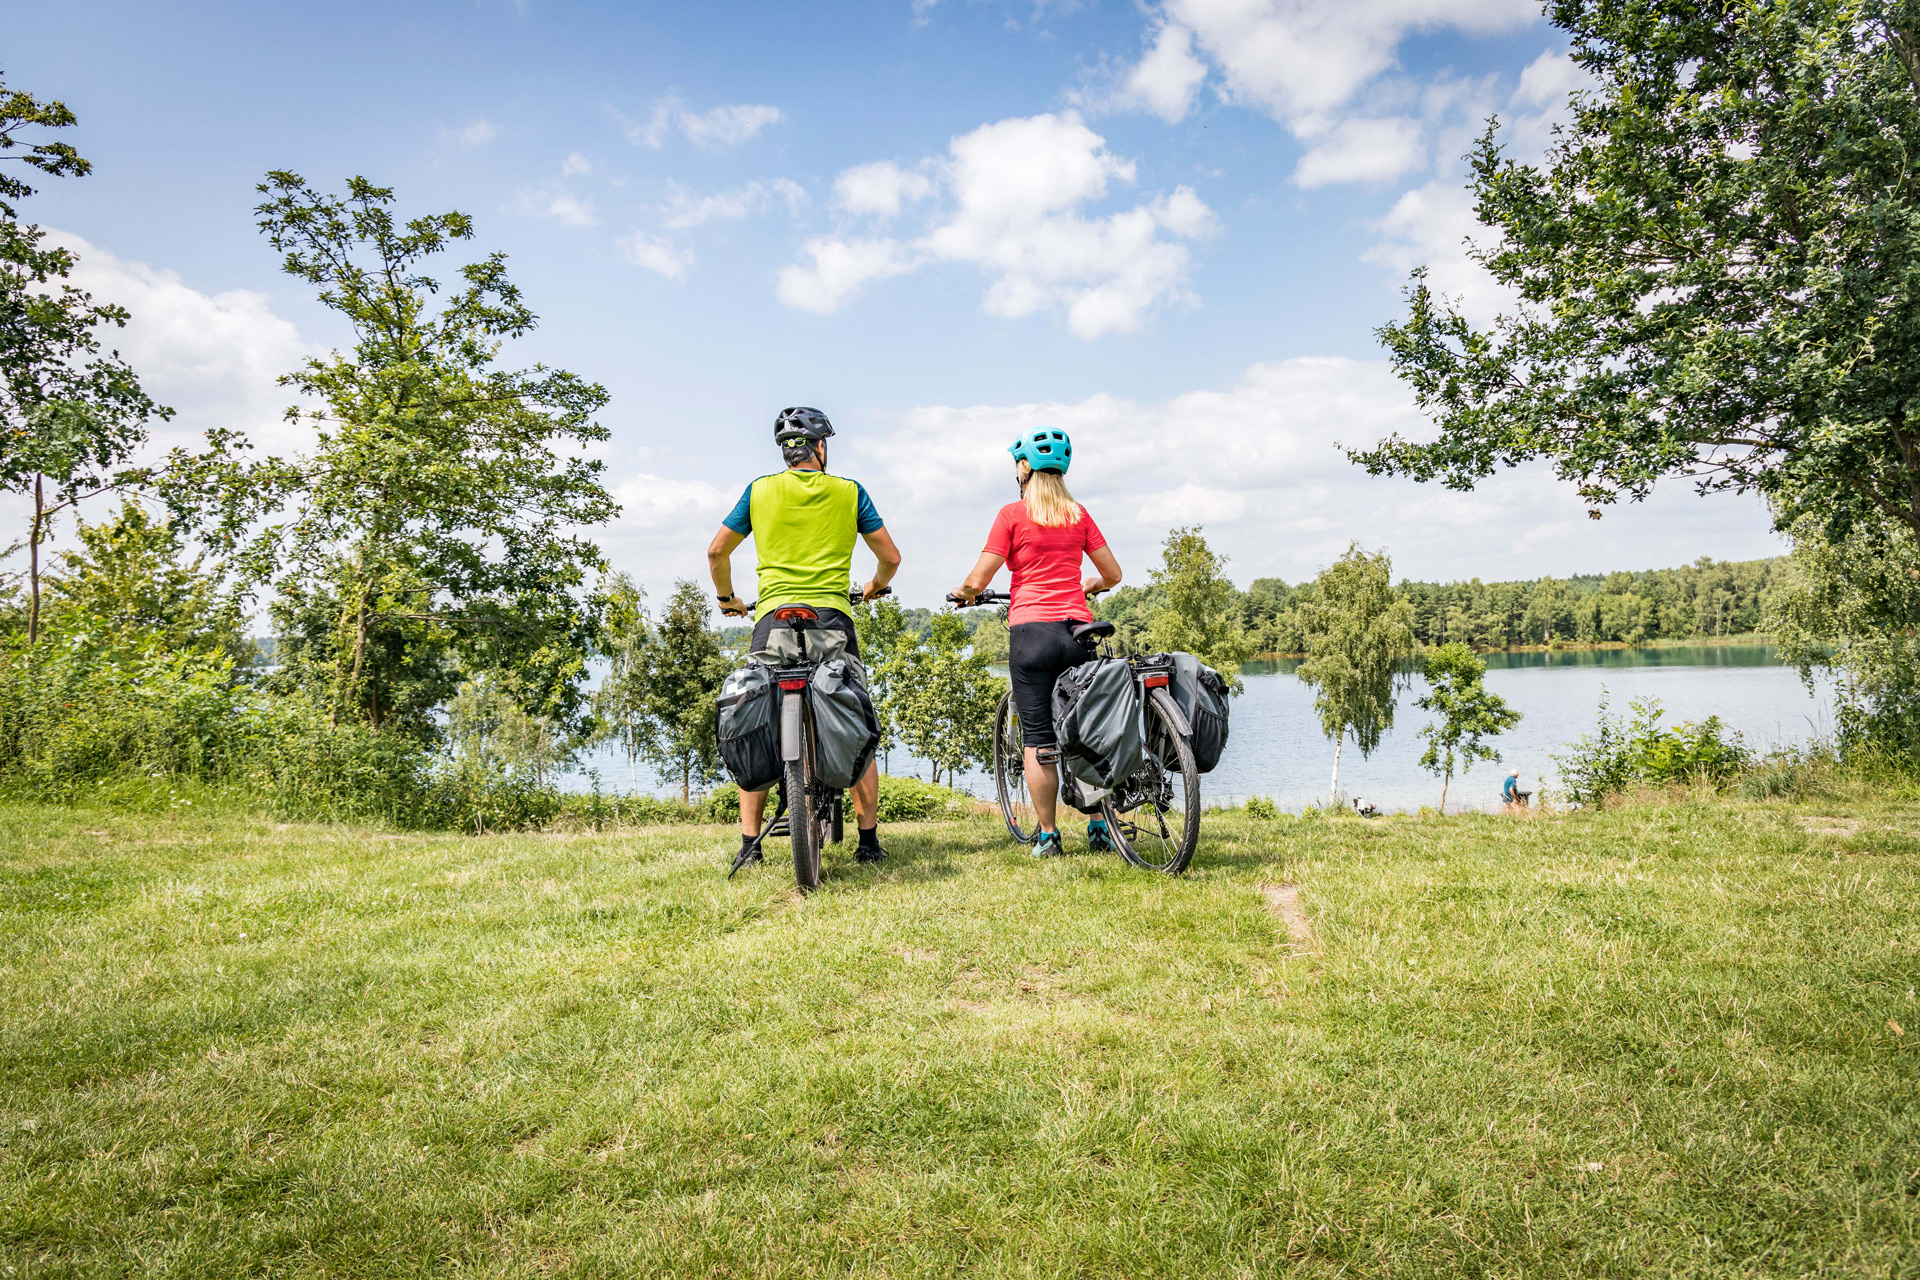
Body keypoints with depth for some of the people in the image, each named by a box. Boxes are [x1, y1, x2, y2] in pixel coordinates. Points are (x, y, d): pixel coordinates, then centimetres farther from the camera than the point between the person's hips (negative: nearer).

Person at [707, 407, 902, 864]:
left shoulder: (760, 491, 9)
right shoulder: (849, 492, 8)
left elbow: (716, 552, 13)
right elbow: (891, 557, 11)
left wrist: (726, 598, 30)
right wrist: (874, 587, 32)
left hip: (774, 617, 0)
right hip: (832, 617, 0)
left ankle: (749, 843, 5)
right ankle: (869, 840, 12)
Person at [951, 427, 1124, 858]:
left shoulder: (1012, 514, -1)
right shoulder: (1079, 514, 10)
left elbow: (978, 581, -3)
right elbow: (1112, 574, 12)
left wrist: (962, 591, 19)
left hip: (1031, 631, -3)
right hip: (1078, 628, 4)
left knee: (1038, 738, 3)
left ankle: (1047, 835, 6)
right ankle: (1100, 828, 15)